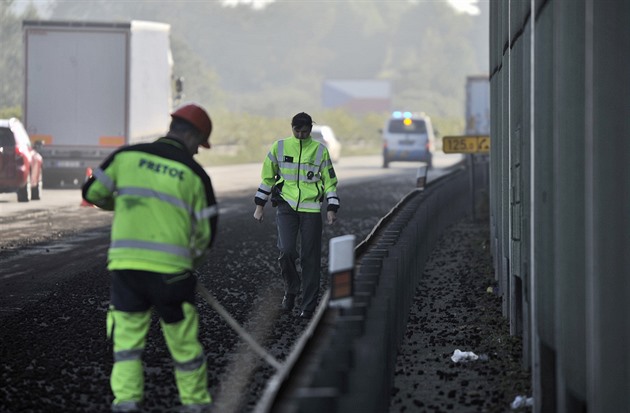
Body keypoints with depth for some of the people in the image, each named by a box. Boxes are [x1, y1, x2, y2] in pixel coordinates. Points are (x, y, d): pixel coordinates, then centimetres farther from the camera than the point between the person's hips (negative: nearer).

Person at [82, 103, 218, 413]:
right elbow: (206, 232, 6)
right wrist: (192, 260, 26)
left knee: (127, 337, 7)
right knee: (183, 339, 12)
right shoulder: (194, 173, 4)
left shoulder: (127, 156, 7)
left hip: (125, 262, 1)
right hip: (170, 269, -1)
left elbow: (93, 192, 14)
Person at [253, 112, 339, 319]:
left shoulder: (320, 150, 4)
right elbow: (267, 176, 13)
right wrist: (260, 205, 10)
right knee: (286, 251, -17)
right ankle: (291, 289, 9)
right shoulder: (279, 147, 5)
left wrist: (332, 208, 1)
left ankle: (308, 306, 9)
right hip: (286, 207, 0)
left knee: (310, 258, 0)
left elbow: (330, 180, 9)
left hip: (311, 209, 0)